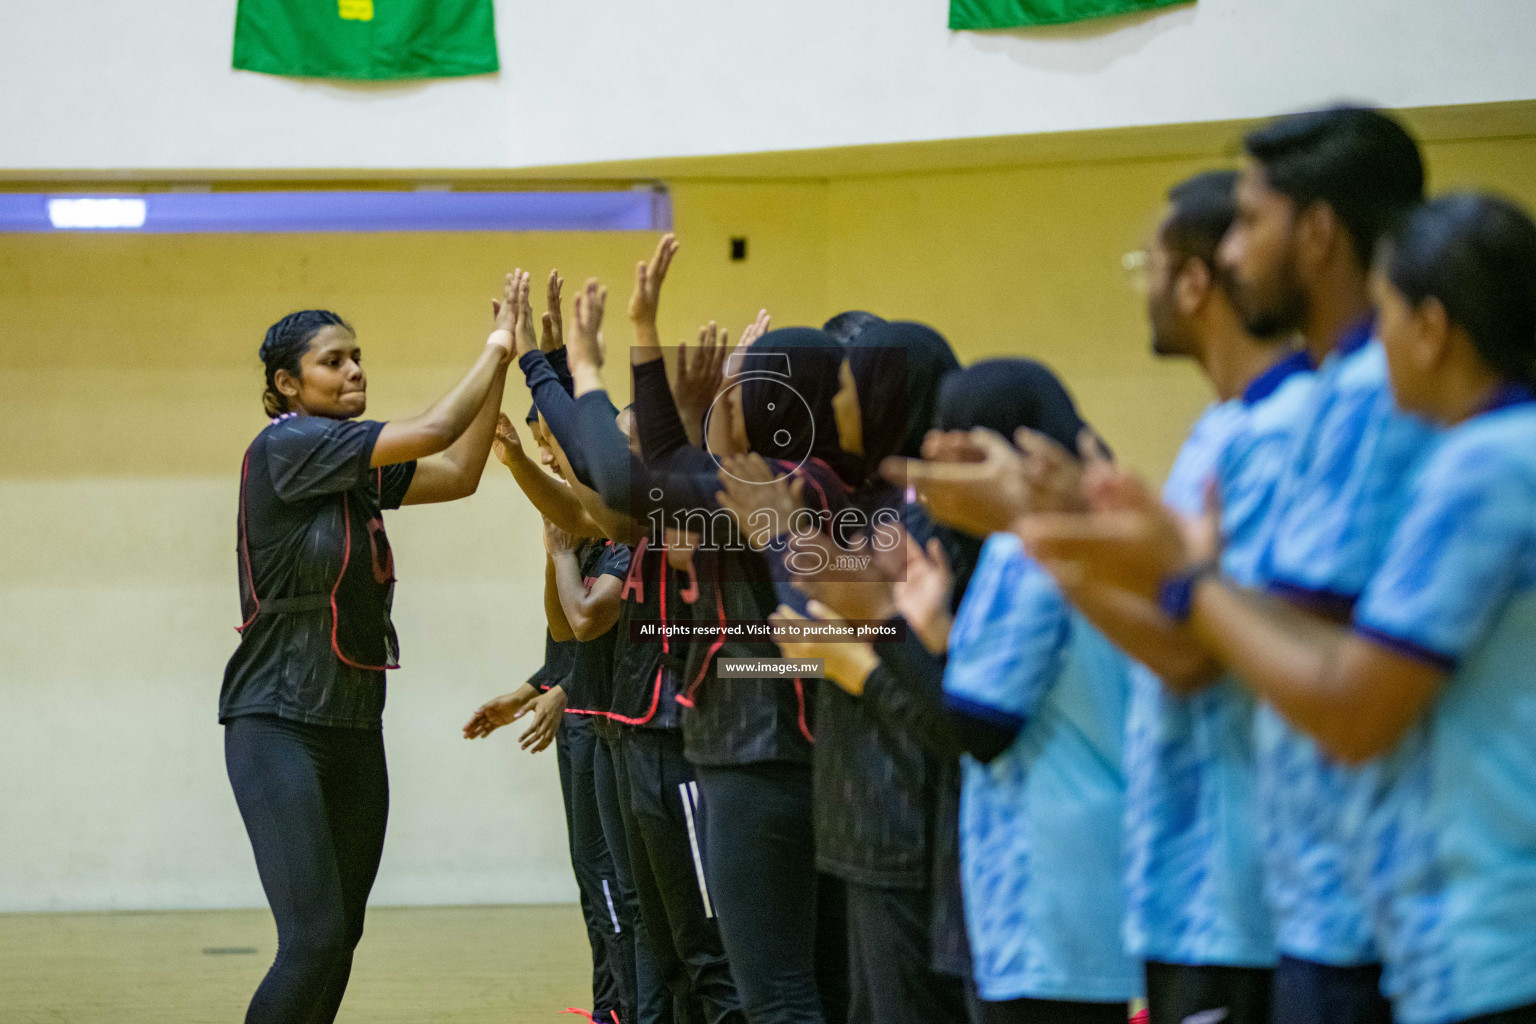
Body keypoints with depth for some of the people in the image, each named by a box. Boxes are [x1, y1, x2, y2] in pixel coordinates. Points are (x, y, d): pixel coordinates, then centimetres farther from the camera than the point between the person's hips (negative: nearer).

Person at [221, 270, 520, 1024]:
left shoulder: (357, 467, 12)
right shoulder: (284, 446, -12)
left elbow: (459, 473, 14)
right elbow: (432, 433, -16)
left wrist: (504, 359, 9)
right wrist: (496, 350, -5)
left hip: (353, 730, 8)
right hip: (278, 727, -8)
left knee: (340, 939, 8)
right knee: (315, 937, -17)